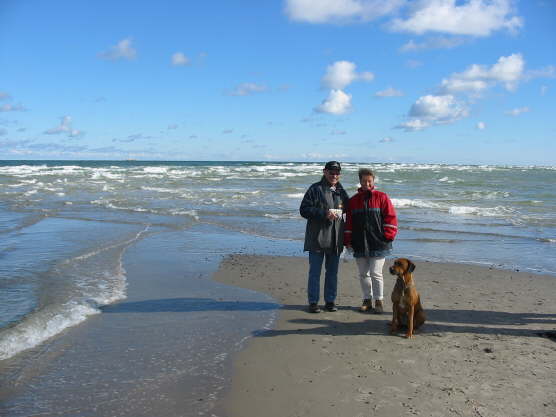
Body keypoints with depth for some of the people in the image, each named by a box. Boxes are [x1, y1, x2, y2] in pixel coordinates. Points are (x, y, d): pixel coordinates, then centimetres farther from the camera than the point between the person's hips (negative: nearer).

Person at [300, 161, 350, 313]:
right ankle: (313, 302, 9)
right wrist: (324, 213, -19)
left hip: (336, 239, 5)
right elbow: (304, 209, -9)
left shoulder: (341, 191, 12)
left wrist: (341, 212, 3)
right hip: (317, 238, -4)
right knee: (314, 272, 1)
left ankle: (330, 301, 21)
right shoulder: (315, 189, -3)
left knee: (332, 272, 11)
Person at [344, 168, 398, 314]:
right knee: (363, 274, 10)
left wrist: (388, 236, -8)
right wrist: (348, 241, 7)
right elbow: (349, 222, 11)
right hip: (359, 245, 4)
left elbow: (390, 218, -2)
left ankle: (379, 302, 8)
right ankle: (367, 300, 21)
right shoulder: (353, 200, 10)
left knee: (375, 273, -4)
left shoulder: (382, 197, 0)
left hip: (378, 244, -4)